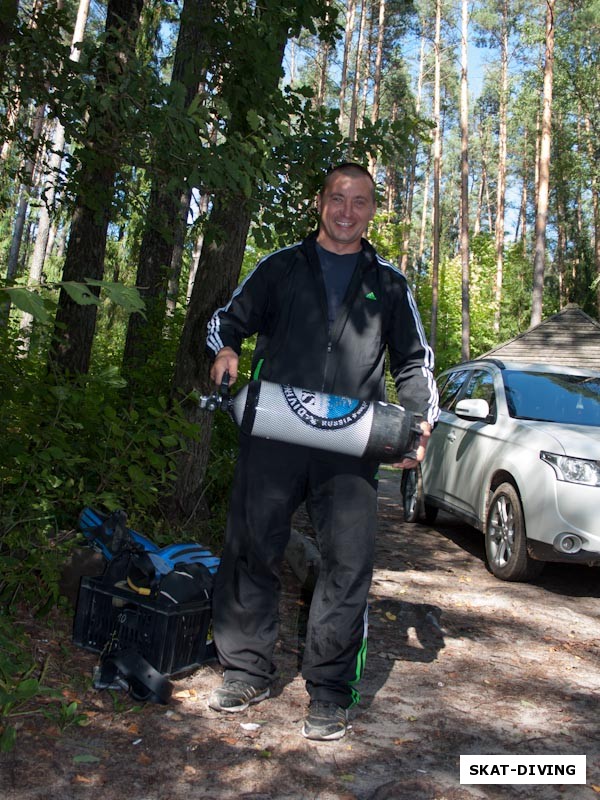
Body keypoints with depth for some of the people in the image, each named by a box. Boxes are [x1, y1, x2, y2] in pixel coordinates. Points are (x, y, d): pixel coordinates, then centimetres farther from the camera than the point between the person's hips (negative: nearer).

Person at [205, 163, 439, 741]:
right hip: (272, 433, 0)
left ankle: (329, 691, 12)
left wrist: (420, 419, 4)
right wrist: (225, 350, -6)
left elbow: (414, 361, 21)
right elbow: (228, 317, 18)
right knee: (251, 549, 3)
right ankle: (246, 672, 20)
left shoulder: (389, 285, 17)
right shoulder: (281, 267, 15)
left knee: (348, 562, -4)